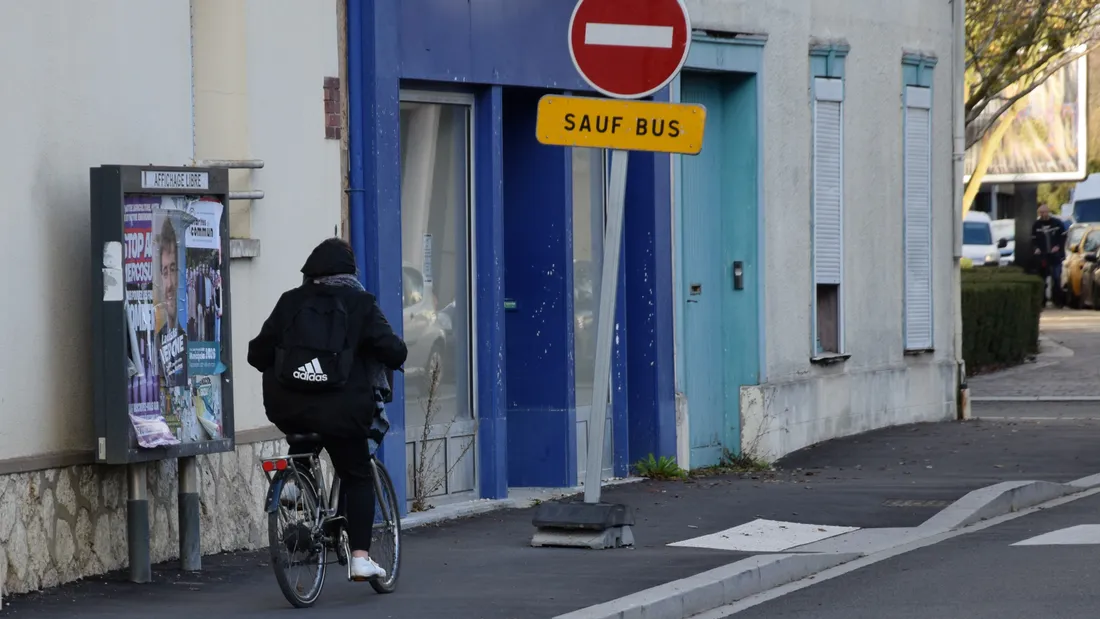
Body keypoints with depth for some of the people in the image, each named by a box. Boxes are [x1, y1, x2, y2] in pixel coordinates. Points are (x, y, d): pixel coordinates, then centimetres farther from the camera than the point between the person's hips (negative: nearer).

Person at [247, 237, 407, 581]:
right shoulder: (360, 304, 2)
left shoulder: (290, 302, 8)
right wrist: (395, 360, 20)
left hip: (288, 409, 2)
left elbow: (258, 353, 9)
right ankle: (360, 557, 0)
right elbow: (393, 350, -3)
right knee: (357, 477, 10)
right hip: (341, 409, -2)